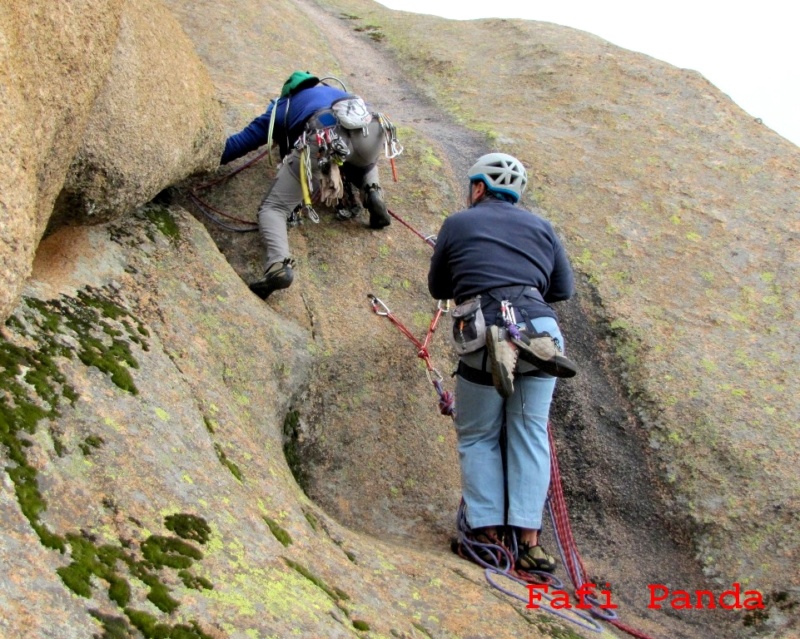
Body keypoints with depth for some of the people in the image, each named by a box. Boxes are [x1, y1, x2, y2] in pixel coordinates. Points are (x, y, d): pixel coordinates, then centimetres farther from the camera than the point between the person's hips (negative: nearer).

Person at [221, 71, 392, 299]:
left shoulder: (282, 106, 36)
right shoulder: (333, 91, 46)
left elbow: (243, 140, 38)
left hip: (323, 136, -3)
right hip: (369, 129, 4)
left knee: (273, 208, 4)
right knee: (366, 165, 42)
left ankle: (278, 266, -25)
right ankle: (373, 195, 8)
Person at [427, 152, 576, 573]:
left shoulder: (458, 224, 12)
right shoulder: (540, 227, 19)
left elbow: (438, 289, 21)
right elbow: (564, 288, 20)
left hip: (485, 335, -2)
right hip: (540, 331, 2)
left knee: (477, 437, 12)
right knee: (530, 434, 10)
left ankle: (488, 534, 6)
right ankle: (528, 539, 5)